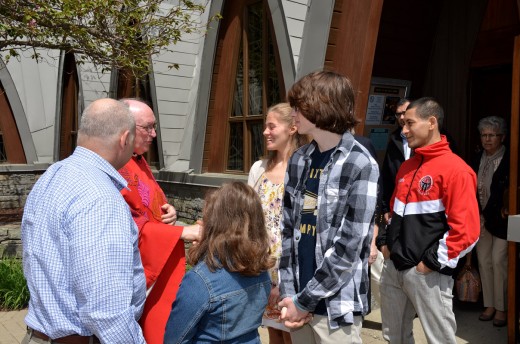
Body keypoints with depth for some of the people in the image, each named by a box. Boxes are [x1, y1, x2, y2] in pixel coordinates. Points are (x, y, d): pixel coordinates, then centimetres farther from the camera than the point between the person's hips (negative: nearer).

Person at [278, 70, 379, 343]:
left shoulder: (361, 165, -12)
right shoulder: (298, 160, 6)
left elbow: (348, 247, -15)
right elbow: (288, 230, 6)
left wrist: (305, 301, -11)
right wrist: (289, 293, -1)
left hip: (335, 304, -5)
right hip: (299, 299, 5)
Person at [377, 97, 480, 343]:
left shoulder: (455, 169, -14)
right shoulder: (407, 166, 12)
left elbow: (466, 229, -19)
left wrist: (433, 262, -16)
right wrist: (385, 242, 12)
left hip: (426, 273, -8)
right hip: (393, 266, 8)